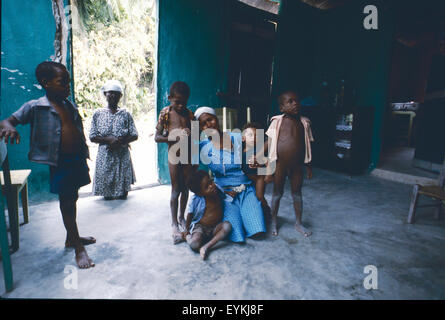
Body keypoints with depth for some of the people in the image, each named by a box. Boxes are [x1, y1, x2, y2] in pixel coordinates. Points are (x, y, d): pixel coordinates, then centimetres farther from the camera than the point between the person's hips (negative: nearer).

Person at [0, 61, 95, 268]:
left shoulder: (71, 107, 8)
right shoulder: (35, 107, -8)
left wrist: (84, 159, 16)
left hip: (77, 160, 6)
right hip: (60, 163, -6)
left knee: (72, 199, 17)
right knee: (66, 202, 2)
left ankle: (71, 237, 36)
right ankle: (78, 248, 13)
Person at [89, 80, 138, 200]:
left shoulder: (126, 114, 5)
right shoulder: (98, 114, 5)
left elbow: (134, 135, 2)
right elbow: (92, 137, 1)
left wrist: (121, 142, -15)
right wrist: (109, 140, -15)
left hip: (123, 155, 0)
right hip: (105, 155, 0)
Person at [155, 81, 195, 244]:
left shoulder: (189, 113, 6)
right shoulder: (166, 113, -4)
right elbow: (157, 137, -7)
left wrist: (190, 134, -7)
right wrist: (173, 138, -22)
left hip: (187, 154, 4)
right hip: (174, 154, -4)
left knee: (186, 188, 11)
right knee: (175, 190, -1)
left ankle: (181, 217, 30)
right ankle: (174, 224, 11)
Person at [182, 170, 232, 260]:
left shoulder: (219, 191, -10)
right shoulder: (196, 200, -21)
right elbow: (190, 215, -5)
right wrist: (186, 230, 4)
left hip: (215, 227, 4)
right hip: (200, 227, -4)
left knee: (227, 225, -27)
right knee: (194, 244, -31)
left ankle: (206, 247, -26)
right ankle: (187, 237, 6)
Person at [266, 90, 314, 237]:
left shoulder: (304, 122, 4)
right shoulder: (277, 121, -4)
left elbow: (306, 146, 8)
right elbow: (269, 143, -1)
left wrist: (309, 166, 10)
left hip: (297, 165, 2)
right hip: (279, 164, -2)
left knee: (297, 193, 14)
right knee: (277, 193, 11)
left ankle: (299, 223, 32)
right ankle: (273, 222, 29)